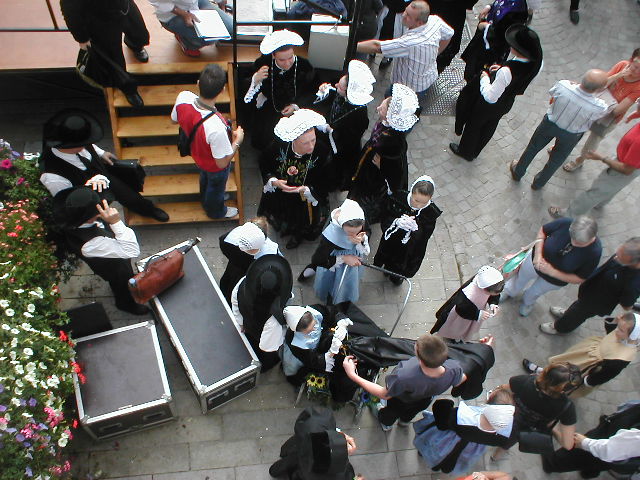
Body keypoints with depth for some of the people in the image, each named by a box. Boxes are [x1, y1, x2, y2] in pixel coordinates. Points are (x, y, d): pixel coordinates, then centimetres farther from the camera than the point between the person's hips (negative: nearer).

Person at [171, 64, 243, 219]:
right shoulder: (217, 127, -49)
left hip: (196, 154, 5)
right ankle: (216, 211, 62)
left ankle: (205, 201, 70)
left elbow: (175, 119, -7)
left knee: (205, 177, 38)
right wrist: (237, 141, -19)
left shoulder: (183, 97, -32)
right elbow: (222, 162, -31)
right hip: (215, 167, -5)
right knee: (216, 187, 30)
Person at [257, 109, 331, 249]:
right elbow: (264, 163, -9)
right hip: (279, 193, 2)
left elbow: (327, 182, -22)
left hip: (307, 198, -2)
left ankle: (298, 234, 64)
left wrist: (306, 190, -34)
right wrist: (274, 181, -26)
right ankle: (286, 227, 69)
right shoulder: (279, 145, -29)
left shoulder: (322, 151, -34)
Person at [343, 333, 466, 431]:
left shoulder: (404, 377, -52)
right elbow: (458, 381, -16)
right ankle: (405, 420, 74)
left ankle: (386, 423, 69)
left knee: (391, 410, 36)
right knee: (410, 412, 40)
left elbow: (384, 395, -30)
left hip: (400, 401, -3)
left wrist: (352, 375, -29)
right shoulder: (454, 369, -42)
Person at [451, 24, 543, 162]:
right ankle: (475, 152, 55)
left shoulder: (507, 72, -43)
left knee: (473, 125, 23)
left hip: (489, 106, -6)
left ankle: (465, 152, 49)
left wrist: (484, 78, -19)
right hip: (506, 104, 6)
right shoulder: (537, 63, -22)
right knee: (489, 127, 30)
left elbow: (490, 96, -33)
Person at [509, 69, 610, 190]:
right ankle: (539, 183, 48)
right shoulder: (600, 107, -35)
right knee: (556, 160, 25)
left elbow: (551, 92, -9)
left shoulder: (562, 86, -34)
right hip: (571, 135, -1)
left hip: (549, 124, 1)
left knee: (533, 147, 26)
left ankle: (517, 172, 48)